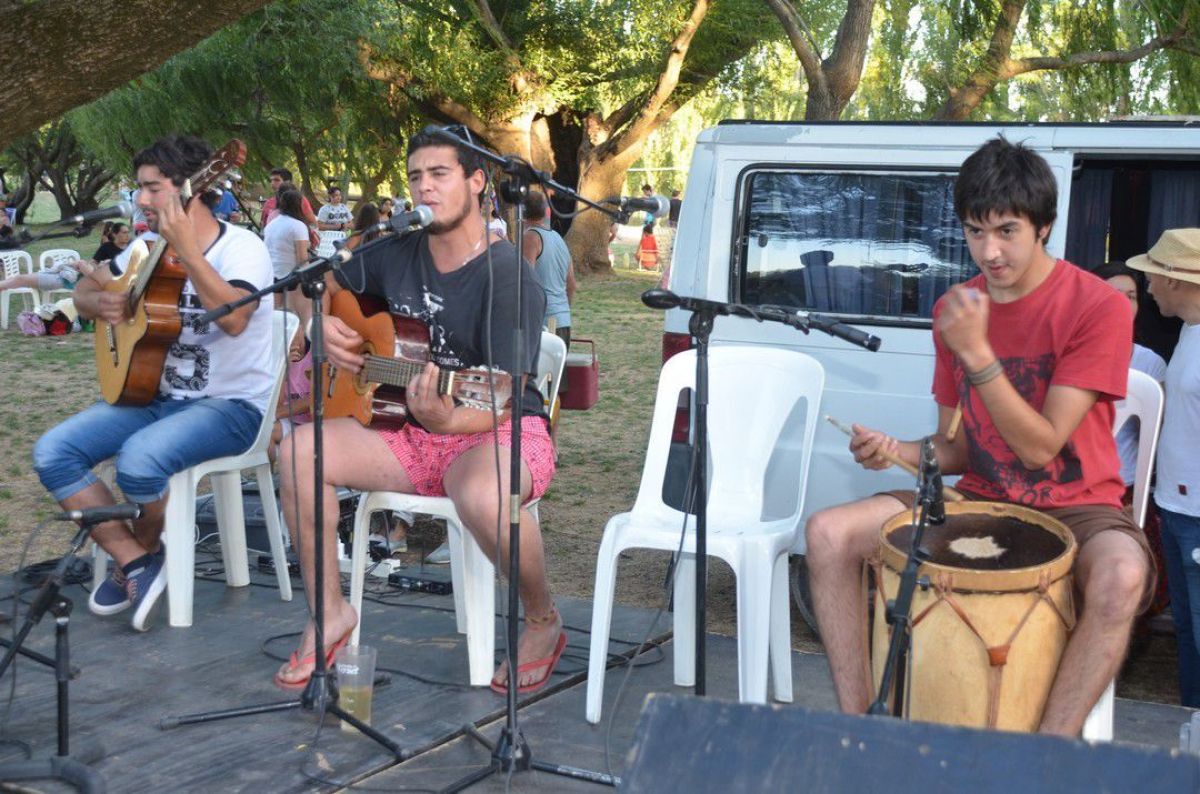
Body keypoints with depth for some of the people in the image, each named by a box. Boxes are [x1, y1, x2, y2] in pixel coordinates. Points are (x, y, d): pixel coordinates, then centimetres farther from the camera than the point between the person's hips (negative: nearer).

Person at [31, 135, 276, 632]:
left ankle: (145, 548, 1)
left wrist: (186, 249, -38)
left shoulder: (242, 248, -14)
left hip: (231, 404, -7)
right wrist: (101, 303, -5)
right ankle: (135, 566, -4)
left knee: (138, 459, -34)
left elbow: (234, 318, -34)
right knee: (52, 453, -11)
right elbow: (83, 292, 19)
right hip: (155, 393, 7)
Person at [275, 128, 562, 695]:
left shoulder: (508, 281, -15)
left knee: (483, 496, -41)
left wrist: (447, 419, -42)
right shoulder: (397, 255, 5)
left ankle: (543, 622, -9)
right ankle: (329, 611, -2)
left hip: (496, 433, -6)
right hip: (407, 433, 6)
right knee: (300, 450, -18)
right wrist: (324, 327, 0)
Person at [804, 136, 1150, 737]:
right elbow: (957, 448, 9)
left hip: (1072, 508, -5)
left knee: (1121, 575, -39)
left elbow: (1041, 447, -18)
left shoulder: (1098, 308, -14)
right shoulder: (955, 308, 3)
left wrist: (976, 352, -26)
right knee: (829, 533, -14)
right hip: (978, 501, 5)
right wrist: (898, 452, -13)